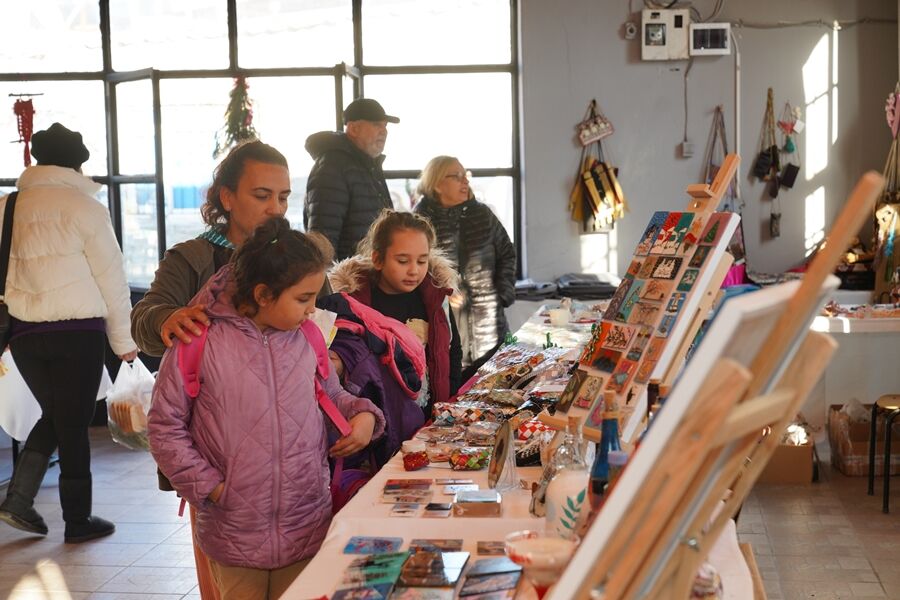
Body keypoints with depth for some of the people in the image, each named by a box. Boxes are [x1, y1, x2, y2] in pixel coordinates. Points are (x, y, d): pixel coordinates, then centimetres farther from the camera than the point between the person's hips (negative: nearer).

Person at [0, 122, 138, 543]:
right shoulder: (84, 206, -8)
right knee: (74, 424, 6)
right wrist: (123, 339, 5)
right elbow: (112, 279, -5)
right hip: (78, 333, -4)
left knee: (54, 415, 21)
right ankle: (78, 520, 16)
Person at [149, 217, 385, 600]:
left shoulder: (307, 338, 3)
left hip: (307, 527, 3)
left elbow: (330, 394, 20)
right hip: (235, 534, -3)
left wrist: (362, 414, 1)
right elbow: (165, 427, -4)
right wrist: (208, 486, -9)